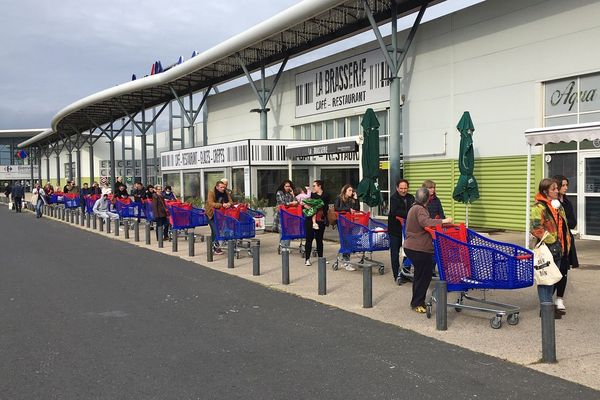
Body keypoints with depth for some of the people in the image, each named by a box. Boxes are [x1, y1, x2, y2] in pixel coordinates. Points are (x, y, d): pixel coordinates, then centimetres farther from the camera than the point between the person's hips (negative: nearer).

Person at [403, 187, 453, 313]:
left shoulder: (414, 208, 17)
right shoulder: (420, 209, -14)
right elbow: (425, 222, -33)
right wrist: (442, 221, -32)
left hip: (411, 247, 10)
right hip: (419, 249, -10)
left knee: (420, 275, 18)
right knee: (424, 275, -3)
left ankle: (417, 301, 25)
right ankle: (417, 303, 3)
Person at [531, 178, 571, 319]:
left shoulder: (558, 205, 14)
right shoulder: (538, 207, -15)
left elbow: (564, 226, 24)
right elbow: (536, 228, -24)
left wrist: (565, 244, 17)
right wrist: (551, 239, -16)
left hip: (557, 249, 9)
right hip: (546, 249, -9)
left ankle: (549, 304, 29)